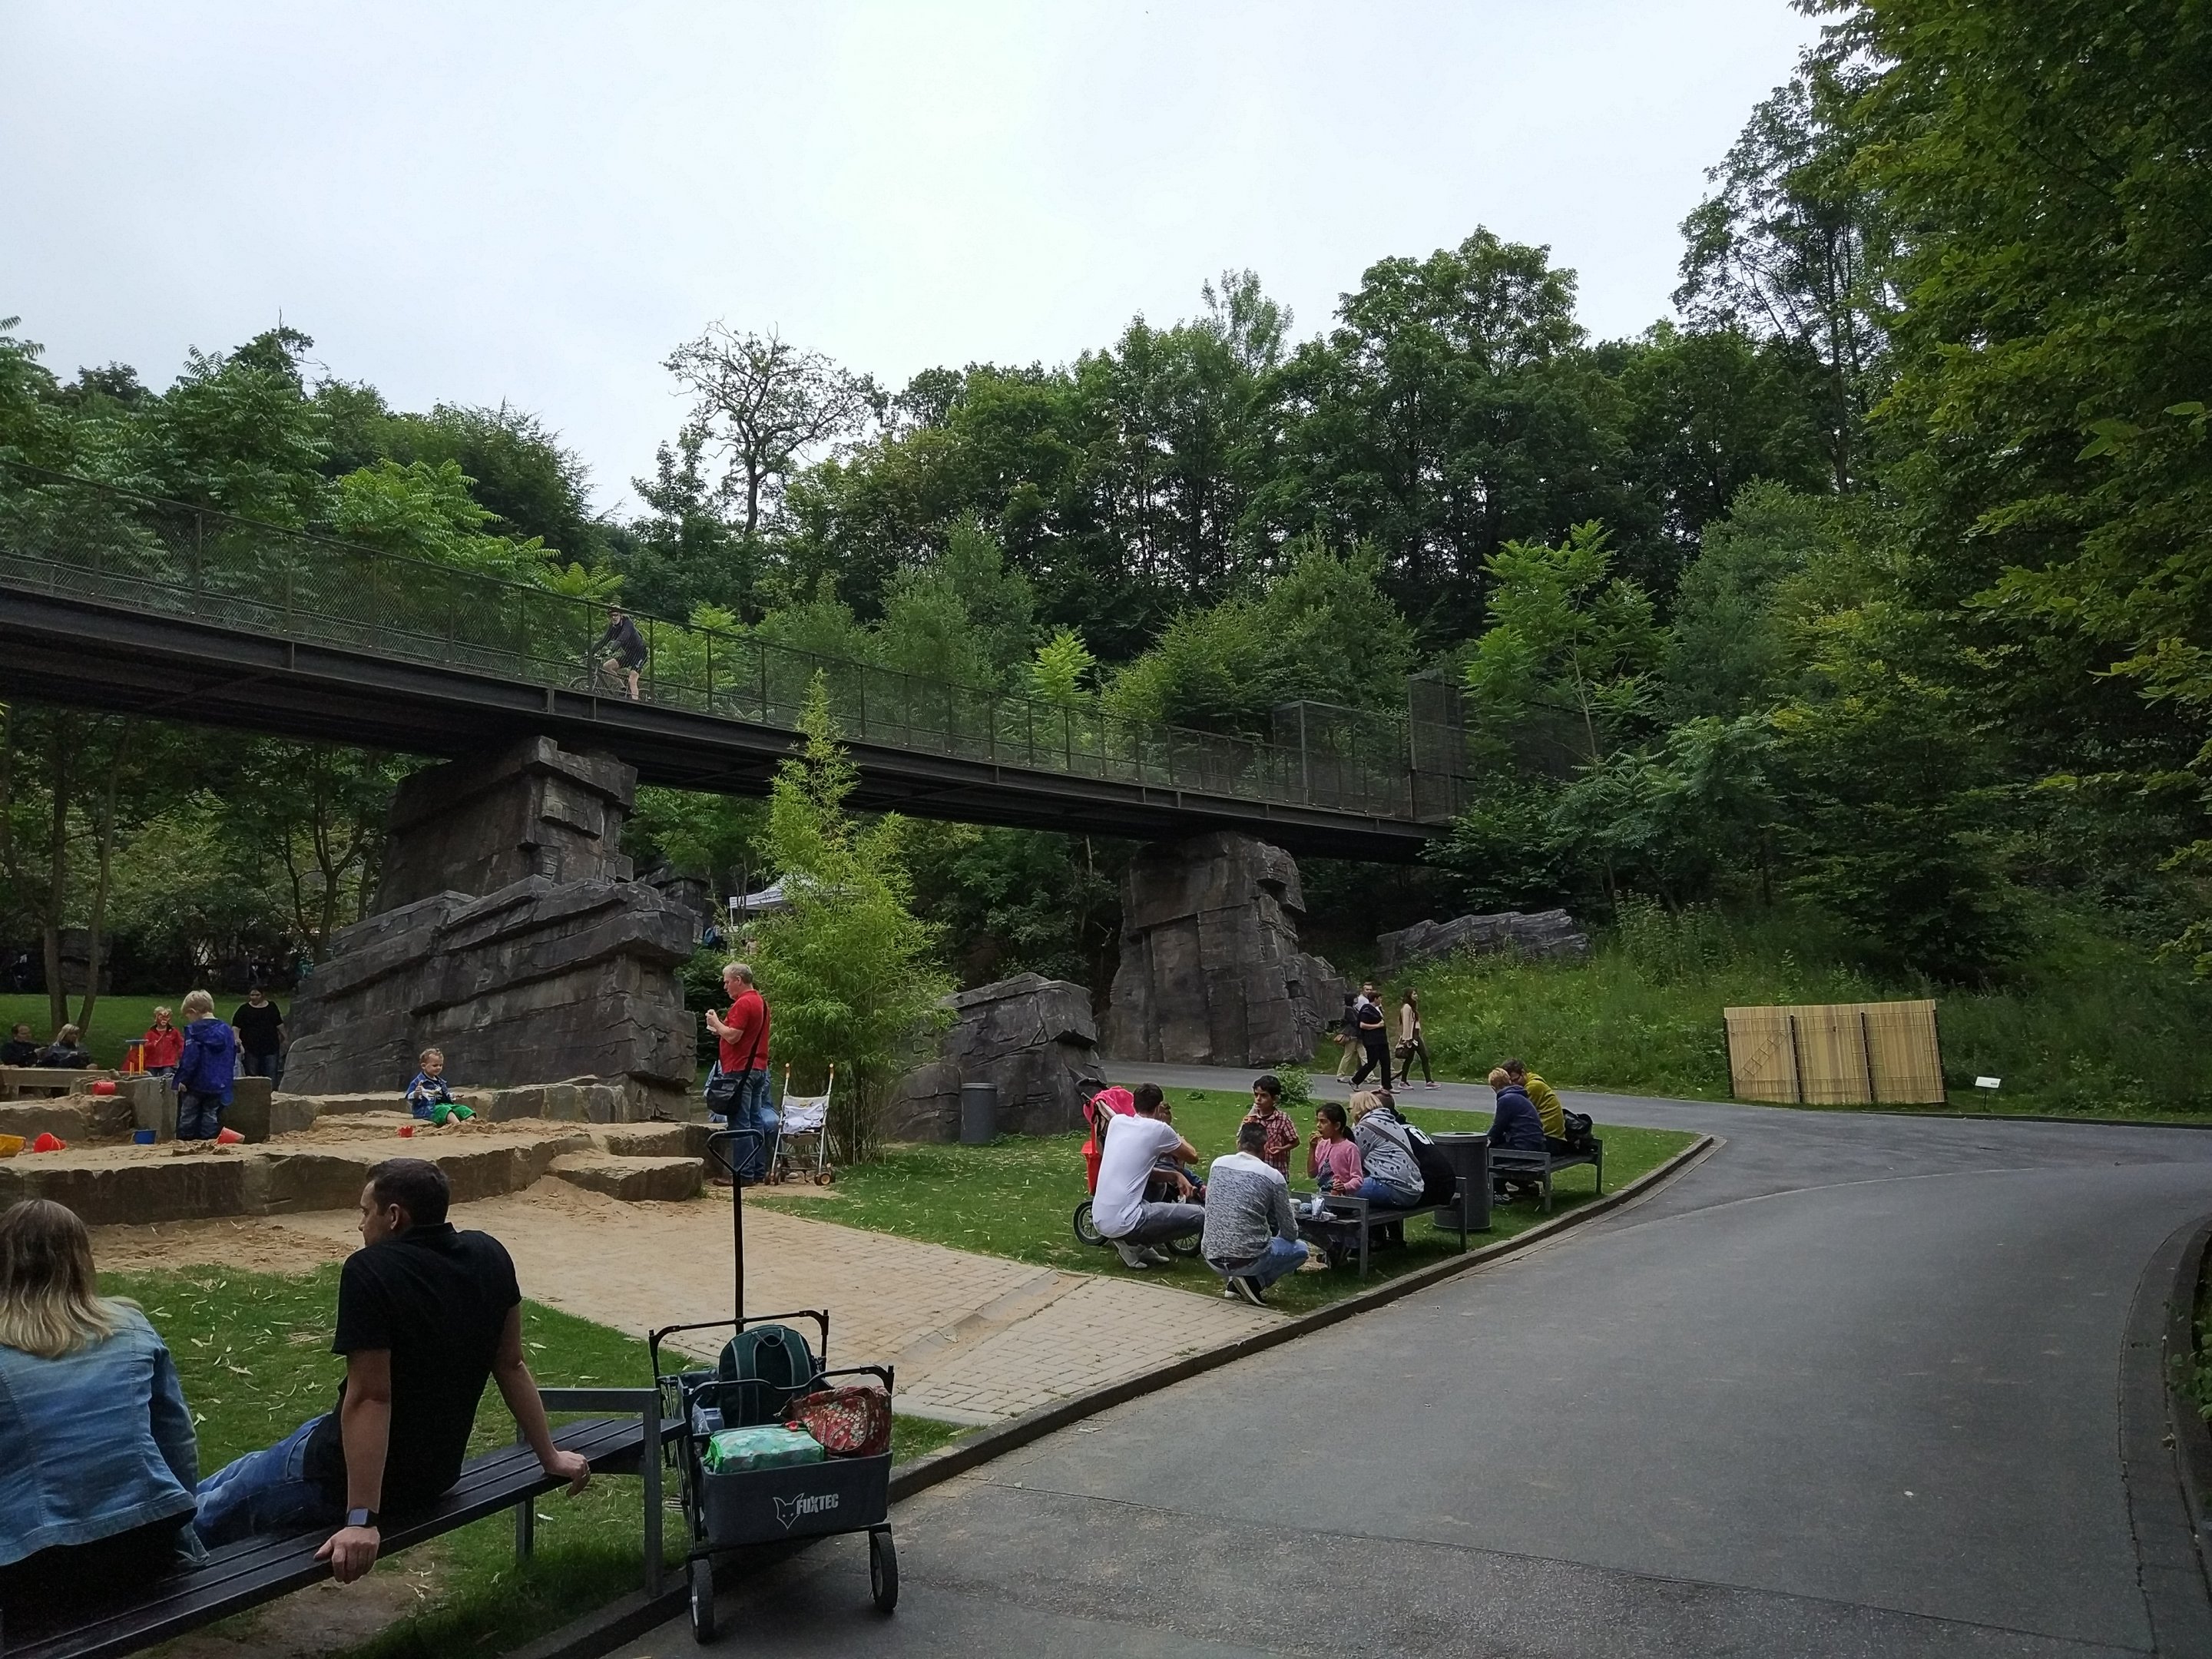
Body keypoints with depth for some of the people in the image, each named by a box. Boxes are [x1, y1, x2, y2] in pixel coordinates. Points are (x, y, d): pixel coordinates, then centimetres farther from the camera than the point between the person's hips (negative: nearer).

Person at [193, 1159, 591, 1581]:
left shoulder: (369, 1271, -23)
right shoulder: (489, 1256, -4)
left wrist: (361, 1519, -26)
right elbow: (511, 1365, 1)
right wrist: (550, 1458, 8)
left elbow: (370, 1397, -27)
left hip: (347, 1474, -8)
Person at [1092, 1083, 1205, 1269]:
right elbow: (1193, 1157, 11)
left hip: (1099, 1219, 7)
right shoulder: (1158, 1129, -7)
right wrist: (1180, 1141, 31)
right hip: (1122, 1223, -7)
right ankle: (1135, 1244, 1)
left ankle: (1134, 1243, 12)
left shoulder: (1117, 1121, 10)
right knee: (1200, 1216, 1)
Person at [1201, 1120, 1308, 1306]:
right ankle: (1254, 1282, 2)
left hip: (1211, 1258, 5)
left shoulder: (1218, 1163, 5)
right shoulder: (1273, 1176, -7)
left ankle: (1235, 1284, 14)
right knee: (1300, 1249, 22)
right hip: (1248, 1259, -5)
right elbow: (1290, 1232, 1)